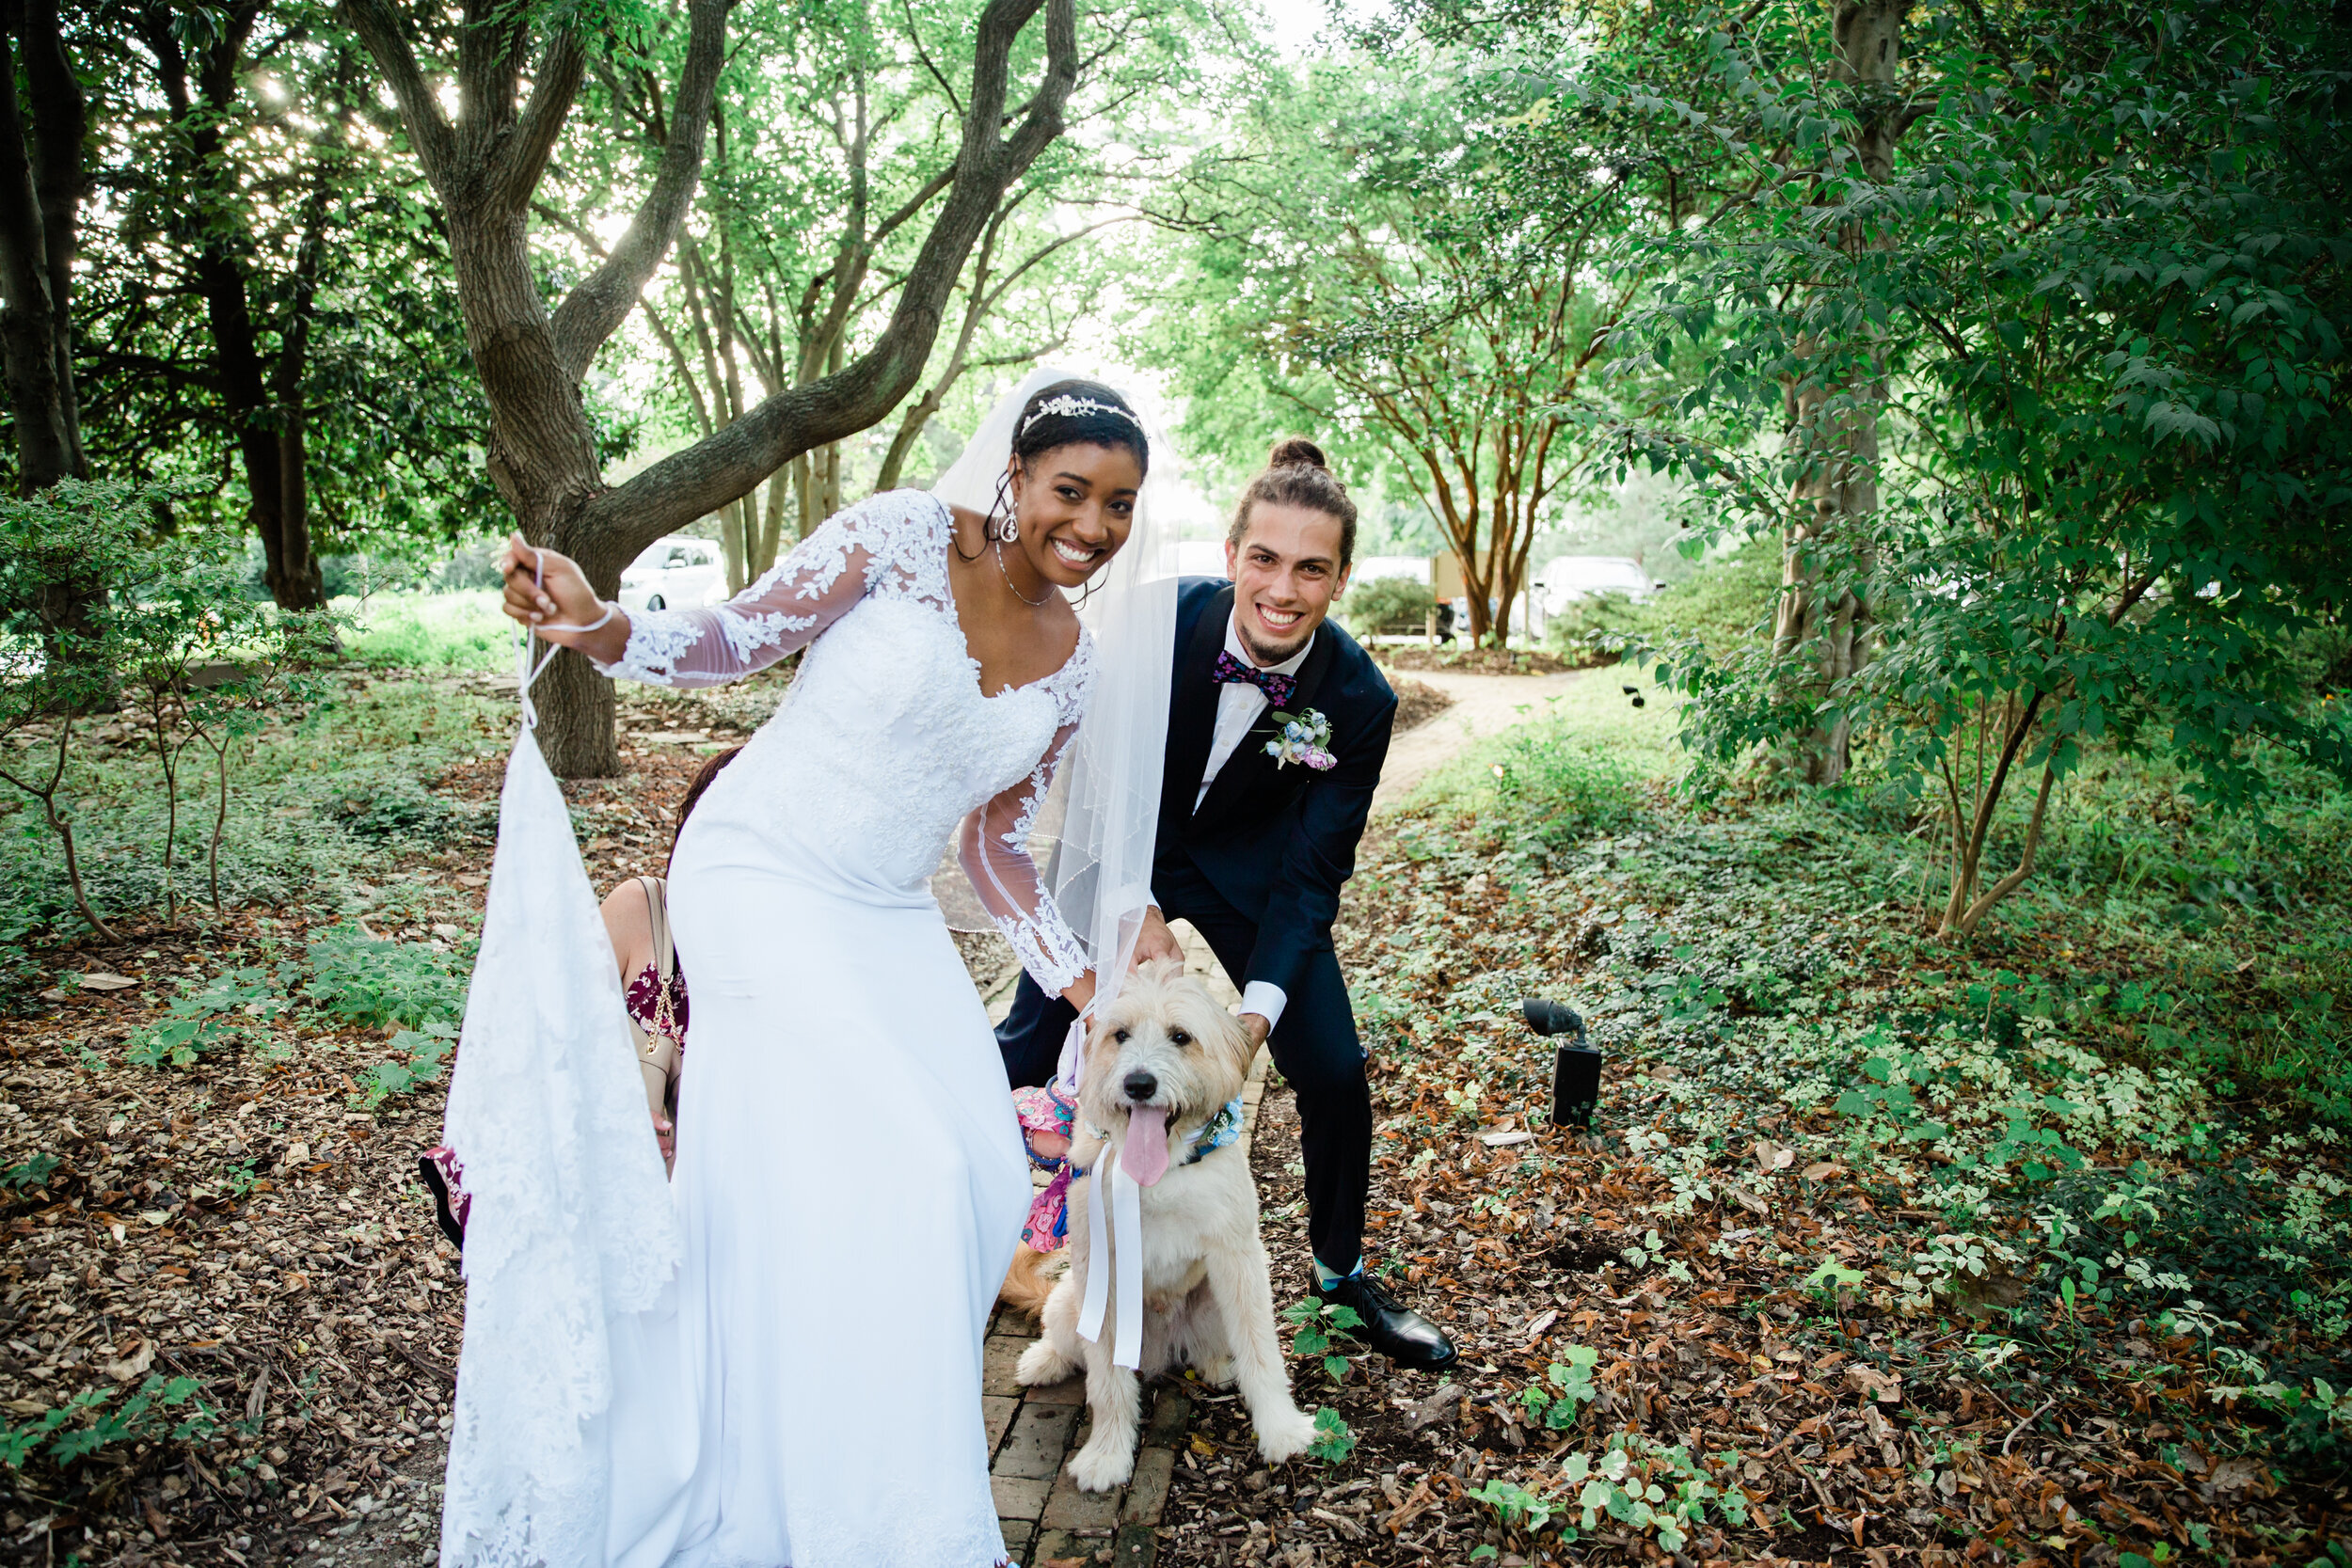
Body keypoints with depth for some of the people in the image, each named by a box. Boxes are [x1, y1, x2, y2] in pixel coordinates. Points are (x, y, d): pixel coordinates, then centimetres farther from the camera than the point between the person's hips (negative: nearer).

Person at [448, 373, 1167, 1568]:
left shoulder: (1070, 664, 5)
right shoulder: (903, 537, -12)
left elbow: (992, 843, 9)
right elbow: (737, 638, -11)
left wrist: (1084, 987, 6)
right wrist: (595, 625, -29)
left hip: (888, 915, 7)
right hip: (762, 880, -7)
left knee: (979, 1183, 5)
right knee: (867, 1168, -14)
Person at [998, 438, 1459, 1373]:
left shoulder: (1358, 699, -26)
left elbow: (1309, 870, -18)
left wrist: (1262, 1006, -29)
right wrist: (1136, 907, -20)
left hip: (1251, 866, 1)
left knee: (1334, 1071, -3)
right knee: (1033, 1031, 2)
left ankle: (1341, 1271, 25)